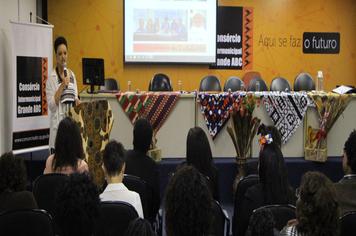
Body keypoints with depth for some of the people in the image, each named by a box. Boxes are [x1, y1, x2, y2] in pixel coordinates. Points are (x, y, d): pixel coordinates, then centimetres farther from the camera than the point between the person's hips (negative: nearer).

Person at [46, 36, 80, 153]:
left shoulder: (72, 75, 12)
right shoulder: (51, 78, -6)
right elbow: (51, 105, -13)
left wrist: (77, 101, -3)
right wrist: (62, 85, -17)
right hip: (58, 124, -5)